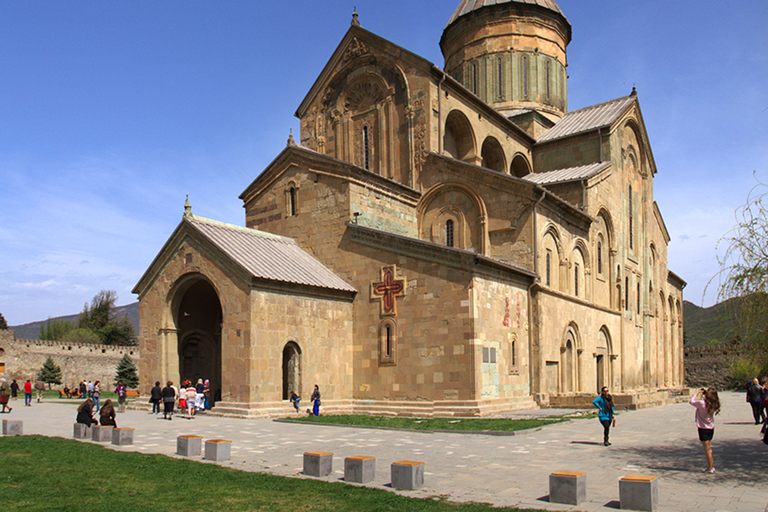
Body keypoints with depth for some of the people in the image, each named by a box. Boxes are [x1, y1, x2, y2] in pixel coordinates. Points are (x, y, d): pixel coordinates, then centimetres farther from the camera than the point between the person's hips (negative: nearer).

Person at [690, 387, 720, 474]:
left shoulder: (702, 403, -23)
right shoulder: (714, 404, -5)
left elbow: (691, 401, -9)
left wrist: (697, 393, 1)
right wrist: (703, 396, 7)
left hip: (703, 428, -7)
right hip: (711, 427, 7)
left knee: (707, 449, 0)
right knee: (709, 448, 18)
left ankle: (710, 468, 6)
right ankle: (711, 465, 25)